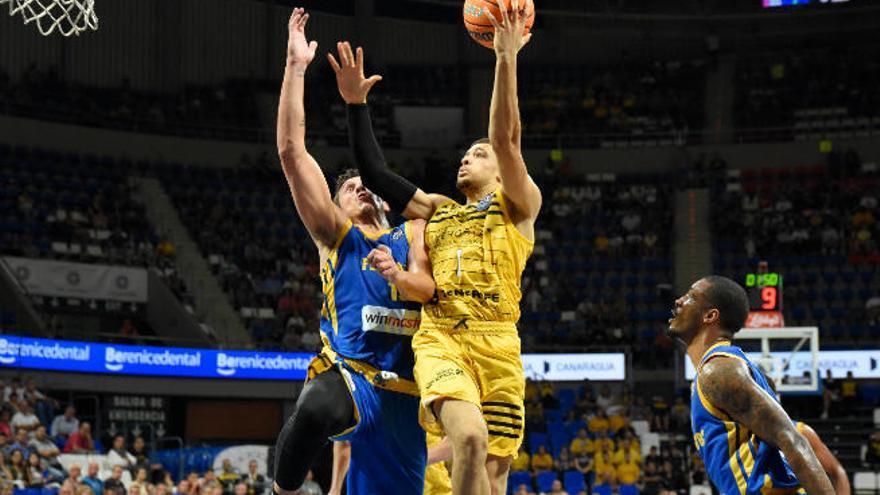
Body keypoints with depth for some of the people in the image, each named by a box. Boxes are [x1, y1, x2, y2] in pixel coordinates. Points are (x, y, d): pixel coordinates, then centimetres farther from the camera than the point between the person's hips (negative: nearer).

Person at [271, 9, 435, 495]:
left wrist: (398, 274, -23)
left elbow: (428, 286, 0)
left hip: (404, 388, 3)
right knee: (314, 410, -39)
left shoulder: (411, 233, 21)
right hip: (348, 373, -3)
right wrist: (296, 67, 0)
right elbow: (291, 151, 5)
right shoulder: (336, 234, 14)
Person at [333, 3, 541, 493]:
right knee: (470, 437, -28)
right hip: (439, 339, 1)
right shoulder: (437, 210, 26)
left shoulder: (518, 206, 14)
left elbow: (505, 139, 0)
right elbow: (376, 174, 22)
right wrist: (357, 104, 14)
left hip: (497, 343, -1)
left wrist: (507, 59, -10)